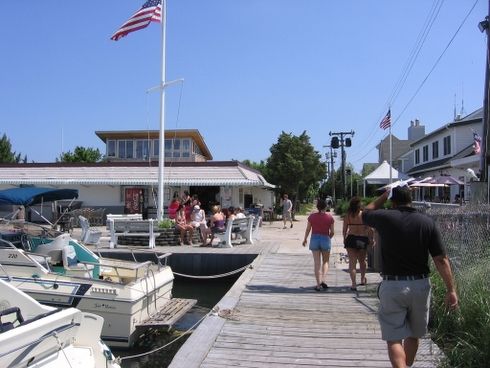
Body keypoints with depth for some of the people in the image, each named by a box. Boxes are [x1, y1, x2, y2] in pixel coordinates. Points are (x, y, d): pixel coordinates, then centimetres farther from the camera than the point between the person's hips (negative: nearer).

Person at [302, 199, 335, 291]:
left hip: (314, 239, 1)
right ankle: (323, 280, -3)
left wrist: (305, 239, 18)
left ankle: (318, 284, 4)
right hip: (325, 239, -1)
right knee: (325, 261, 16)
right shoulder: (329, 217, -3)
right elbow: (332, 232, 0)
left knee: (317, 263, 5)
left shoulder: (312, 216, -1)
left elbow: (307, 230, 3)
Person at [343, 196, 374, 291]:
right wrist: (371, 239, 4)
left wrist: (344, 239, 14)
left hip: (351, 239, 0)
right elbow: (370, 229, -8)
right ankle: (363, 279, 39)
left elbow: (344, 229, 1)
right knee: (362, 261, 22)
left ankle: (354, 284, -6)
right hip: (362, 239, 1)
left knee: (352, 262, 1)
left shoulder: (347, 215, -3)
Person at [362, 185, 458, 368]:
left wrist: (384, 195, 21)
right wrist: (451, 290, 0)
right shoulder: (427, 222, -3)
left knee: (394, 338, 1)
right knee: (413, 335, 21)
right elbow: (441, 260, -4)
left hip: (392, 286, -3)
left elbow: (366, 212, 17)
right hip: (420, 285, 3)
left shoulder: (384, 218, -7)